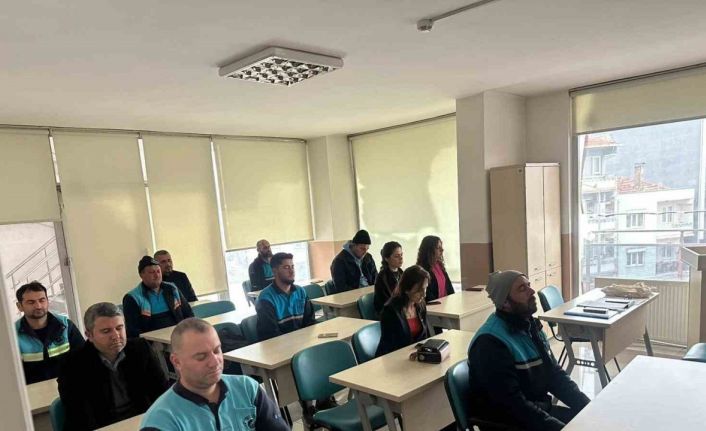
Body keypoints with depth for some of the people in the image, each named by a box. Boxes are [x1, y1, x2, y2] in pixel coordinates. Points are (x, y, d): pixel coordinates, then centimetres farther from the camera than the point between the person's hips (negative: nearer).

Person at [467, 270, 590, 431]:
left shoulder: (531, 327, 4)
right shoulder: (491, 342, -24)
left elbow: (555, 374, 10)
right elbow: (513, 404, -25)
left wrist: (587, 406, -2)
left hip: (540, 408, 8)